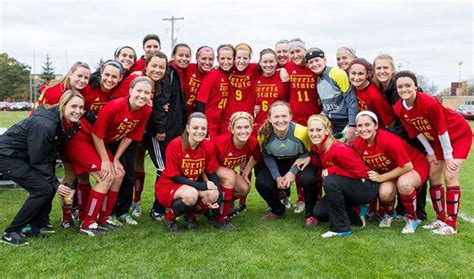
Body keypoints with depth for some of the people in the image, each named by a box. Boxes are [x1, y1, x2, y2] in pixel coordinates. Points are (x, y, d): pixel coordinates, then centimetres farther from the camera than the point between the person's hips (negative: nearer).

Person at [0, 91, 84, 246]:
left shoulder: (65, 123, -5)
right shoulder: (44, 125, -31)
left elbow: (50, 153, 5)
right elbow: (38, 160, -23)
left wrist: (53, 181, 0)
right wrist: (55, 183, -18)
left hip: (24, 156, 9)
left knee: (49, 186, 1)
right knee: (43, 189, -15)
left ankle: (35, 226, 17)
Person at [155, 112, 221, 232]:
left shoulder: (208, 146, -8)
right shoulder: (175, 145, -21)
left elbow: (212, 173, -1)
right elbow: (174, 177, -17)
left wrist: (218, 196, -18)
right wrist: (202, 185, -25)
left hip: (194, 185, 4)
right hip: (168, 186, -4)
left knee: (213, 194, -26)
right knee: (191, 194, -36)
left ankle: (190, 214, 5)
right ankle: (169, 217, -5)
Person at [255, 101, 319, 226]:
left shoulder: (301, 132, -32)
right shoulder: (264, 134, -24)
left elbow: (307, 153, -15)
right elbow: (266, 156, -8)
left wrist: (293, 172, -24)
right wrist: (277, 177, -18)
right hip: (277, 163, 3)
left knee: (308, 179, -33)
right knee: (261, 183, -19)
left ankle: (310, 214, -4)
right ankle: (278, 210, 14)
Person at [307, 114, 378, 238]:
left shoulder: (338, 150, -27)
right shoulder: (317, 147, -4)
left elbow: (359, 171, -25)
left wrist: (331, 170, -22)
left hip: (367, 188, -8)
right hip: (346, 187, 8)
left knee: (330, 182, -32)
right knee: (319, 212, -2)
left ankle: (341, 228, -17)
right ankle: (358, 215, 15)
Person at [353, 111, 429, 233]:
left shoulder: (388, 140, -32)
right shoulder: (358, 144, -14)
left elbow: (407, 166, -27)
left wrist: (381, 177, -24)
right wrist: (371, 175, -14)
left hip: (415, 166, -4)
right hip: (389, 171, 4)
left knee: (404, 183, -38)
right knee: (385, 192, -29)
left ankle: (412, 219, -9)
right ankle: (388, 214, 10)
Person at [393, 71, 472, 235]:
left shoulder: (429, 103, -34)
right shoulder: (399, 109, -15)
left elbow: (442, 130, -25)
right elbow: (416, 132, -3)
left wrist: (448, 156, -16)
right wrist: (430, 152, 0)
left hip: (458, 134, -6)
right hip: (436, 139, 6)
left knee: (450, 176, -13)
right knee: (433, 176, 3)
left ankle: (452, 224, -5)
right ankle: (441, 219, 16)